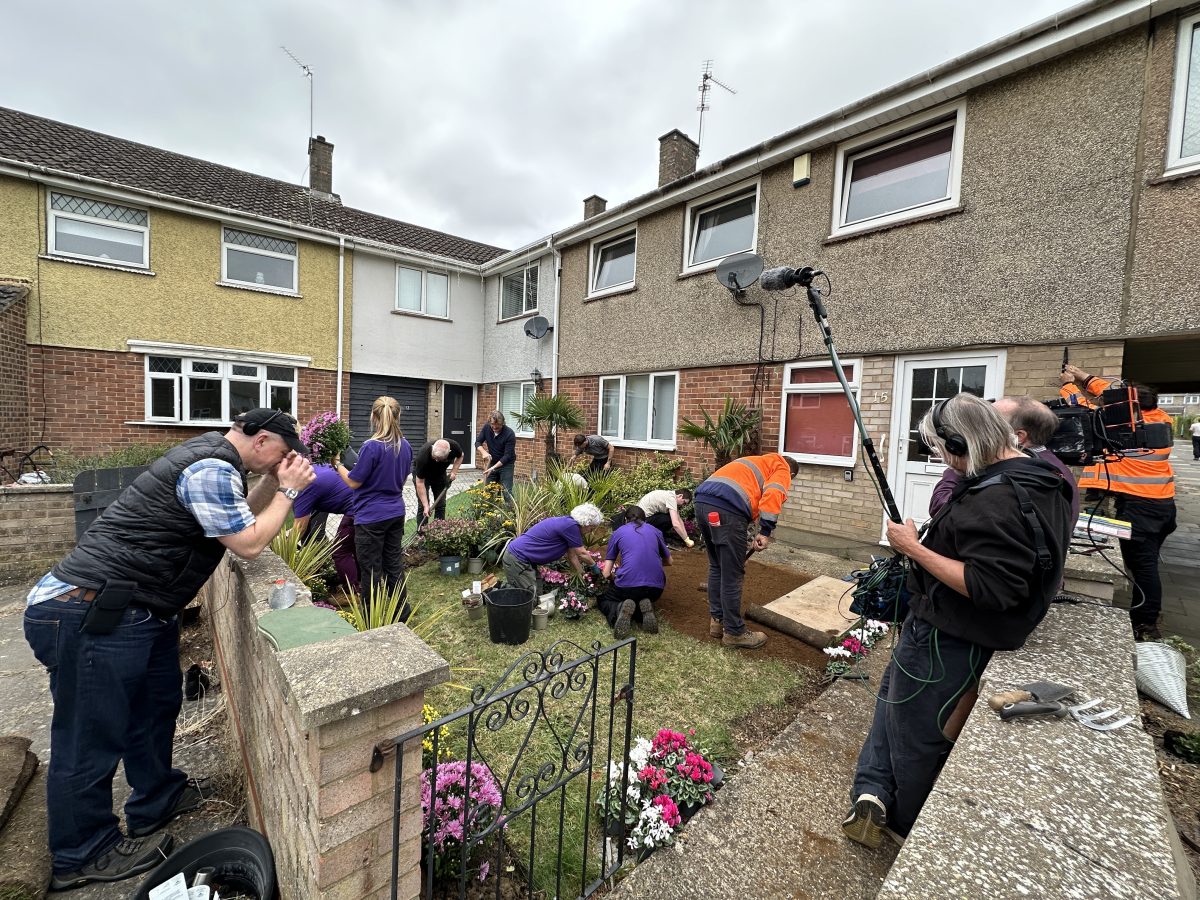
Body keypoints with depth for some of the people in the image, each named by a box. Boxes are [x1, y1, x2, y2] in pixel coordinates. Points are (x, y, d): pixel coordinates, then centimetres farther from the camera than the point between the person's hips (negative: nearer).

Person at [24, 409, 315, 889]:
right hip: (89, 614, -11)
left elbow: (240, 519, 15)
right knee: (91, 737, 7)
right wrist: (288, 490, -12)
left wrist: (273, 482, 3)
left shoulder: (209, 454, 9)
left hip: (134, 609, 11)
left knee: (156, 705, 22)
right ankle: (83, 855, 26)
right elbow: (249, 544, -19)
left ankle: (158, 800, 41)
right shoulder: (213, 469, -24)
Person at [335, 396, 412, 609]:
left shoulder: (372, 446, -19)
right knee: (394, 564, 16)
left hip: (372, 515, -6)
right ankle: (402, 615, 27)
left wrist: (337, 464, 2)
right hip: (396, 512, 6)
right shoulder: (405, 446, 2)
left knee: (371, 570, 7)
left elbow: (354, 482, -11)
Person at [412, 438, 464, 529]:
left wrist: (454, 471, -18)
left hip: (440, 472, 3)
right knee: (423, 505, -10)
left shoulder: (454, 446, -32)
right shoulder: (423, 456, -39)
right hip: (421, 473, -3)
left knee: (441, 505, 1)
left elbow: (460, 456, -4)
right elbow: (420, 482, -33)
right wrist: (426, 506, -35)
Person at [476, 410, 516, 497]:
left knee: (506, 491, -9)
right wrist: (484, 452, -24)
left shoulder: (509, 434, -25)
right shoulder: (486, 427, -10)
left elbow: (507, 456, -24)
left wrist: (493, 468, -30)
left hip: (506, 464, -5)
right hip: (492, 463, 5)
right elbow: (478, 442, -3)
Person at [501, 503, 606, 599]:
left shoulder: (568, 523, 8)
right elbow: (582, 553, -11)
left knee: (537, 594, 11)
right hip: (516, 559, -10)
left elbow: (572, 555, 16)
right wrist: (594, 566, 7)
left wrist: (583, 574, 20)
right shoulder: (570, 526, -21)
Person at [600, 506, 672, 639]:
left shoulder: (618, 533, 13)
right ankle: (644, 610, 0)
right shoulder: (655, 531, 18)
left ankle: (620, 609, -9)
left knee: (603, 601, 27)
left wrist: (615, 582, 33)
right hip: (656, 587, 3)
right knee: (644, 598, 37)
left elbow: (606, 573, 11)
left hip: (627, 585, -3)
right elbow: (668, 561, 31)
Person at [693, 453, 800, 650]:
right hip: (726, 509, -8)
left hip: (702, 501, 8)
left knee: (716, 568, 22)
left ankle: (717, 621, 32)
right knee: (732, 575, 5)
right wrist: (765, 532, -11)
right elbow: (773, 494, -8)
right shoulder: (782, 469, 18)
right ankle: (734, 632, 18)